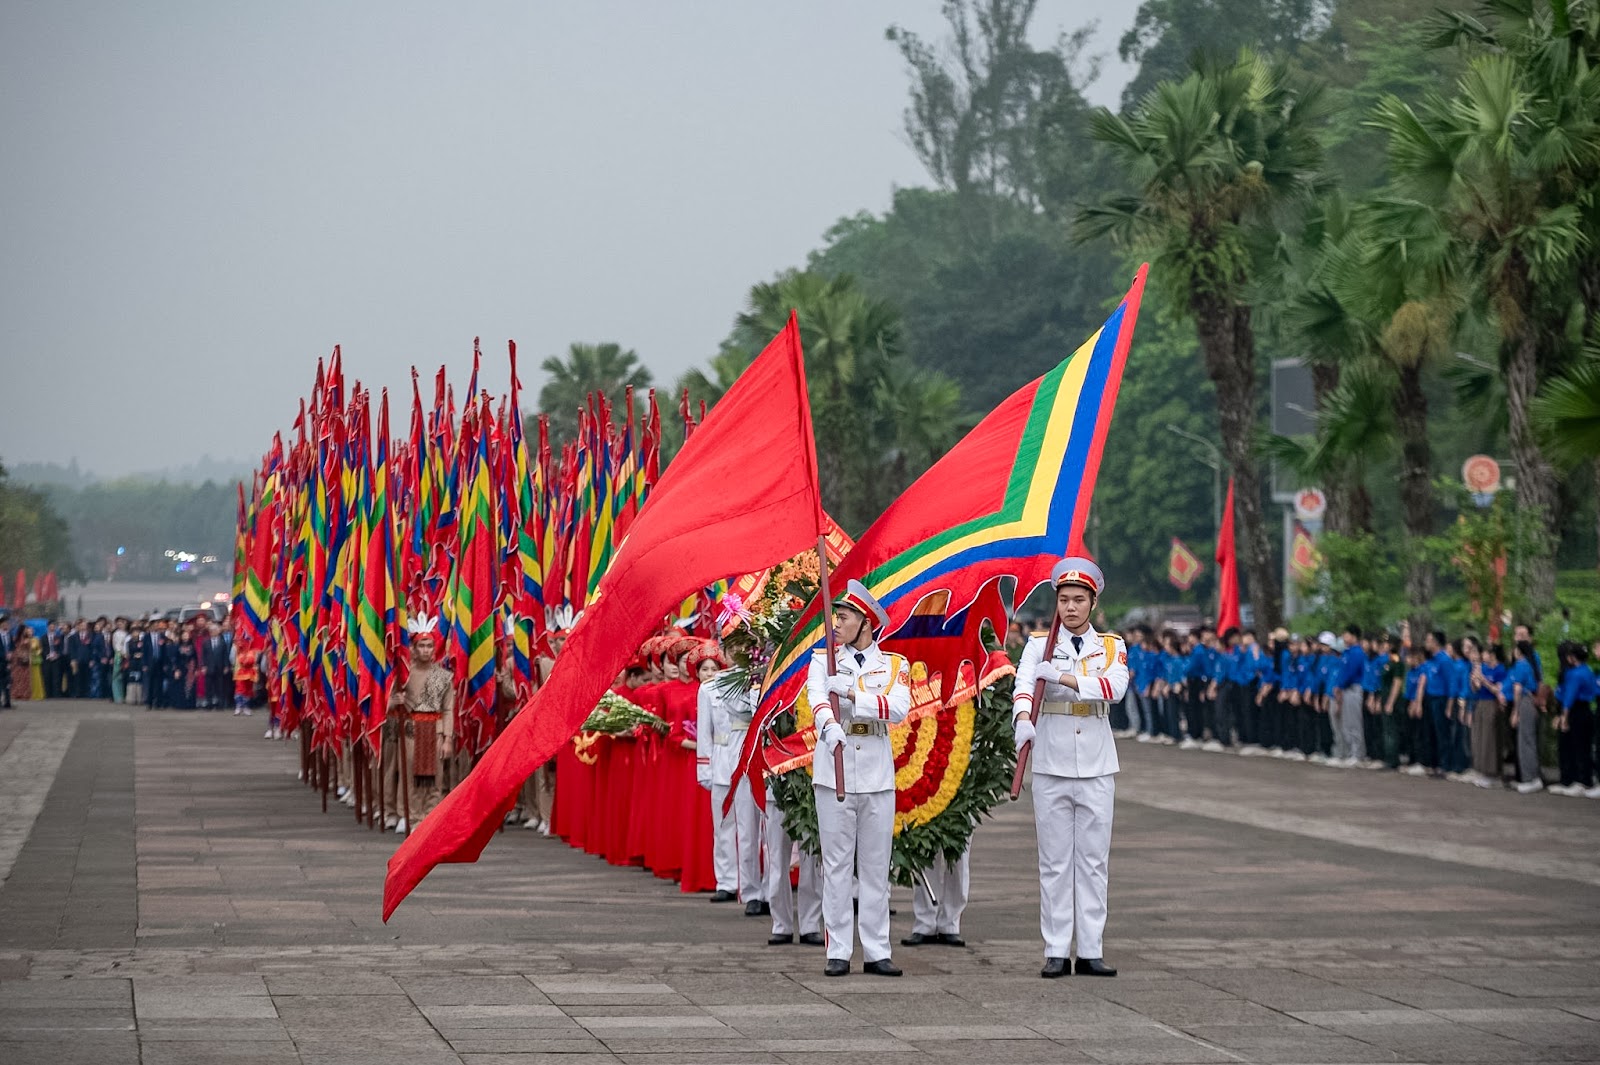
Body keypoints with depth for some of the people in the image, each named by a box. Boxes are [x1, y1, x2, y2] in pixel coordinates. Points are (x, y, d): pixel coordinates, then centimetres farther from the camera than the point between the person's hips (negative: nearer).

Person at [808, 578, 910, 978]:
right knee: (836, 866, 1)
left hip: (877, 776, 0)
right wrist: (830, 727, -37)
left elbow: (899, 709, -12)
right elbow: (818, 700, -15)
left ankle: (877, 952, 7)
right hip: (833, 775, 0)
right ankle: (838, 952, 3)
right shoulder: (823, 660, 6)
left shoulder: (895, 666, 6)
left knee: (876, 867, 4)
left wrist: (852, 694, -23)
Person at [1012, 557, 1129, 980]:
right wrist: (1022, 719, -37)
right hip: (1051, 767, -1)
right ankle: (1056, 951, 3)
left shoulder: (1112, 647, 8)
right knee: (1054, 862, 1)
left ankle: (1090, 952, 5)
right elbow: (1024, 683, -15)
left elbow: (1115, 687, -12)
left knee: (1094, 861, 2)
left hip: (1097, 769, 1)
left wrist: (1063, 677, -24)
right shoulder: (1039, 645, 4)